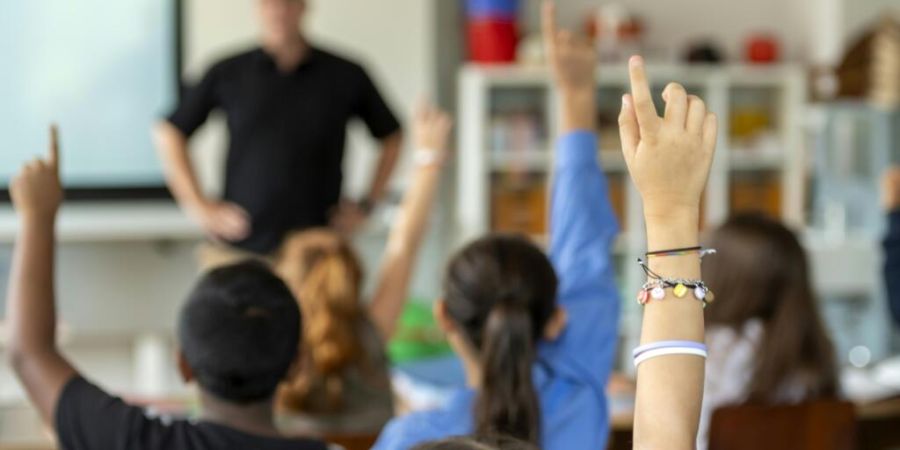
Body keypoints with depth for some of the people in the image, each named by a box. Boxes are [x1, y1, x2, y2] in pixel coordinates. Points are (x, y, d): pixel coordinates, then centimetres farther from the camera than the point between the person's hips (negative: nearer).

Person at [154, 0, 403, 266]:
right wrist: (199, 207, 4)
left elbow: (391, 136, 17)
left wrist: (367, 205, 9)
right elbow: (168, 134, 11)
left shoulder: (347, 76, 4)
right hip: (238, 251, 0)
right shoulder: (228, 74, 3)